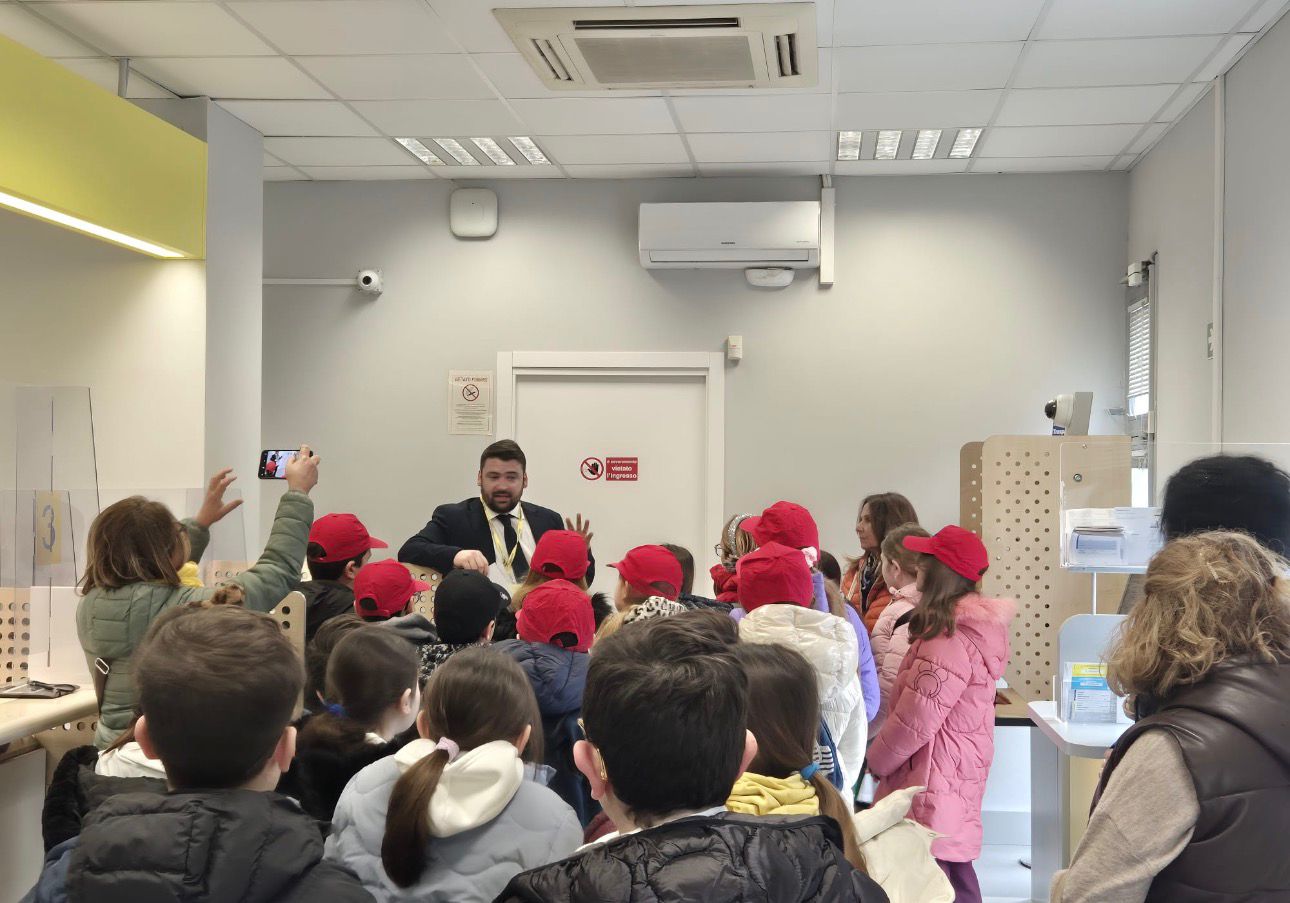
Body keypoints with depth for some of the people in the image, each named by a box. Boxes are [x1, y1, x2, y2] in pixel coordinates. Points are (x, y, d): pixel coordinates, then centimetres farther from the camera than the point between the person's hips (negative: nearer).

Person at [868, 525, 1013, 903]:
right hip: (956, 770, 10)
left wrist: (876, 761, -6)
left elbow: (917, 718, -22)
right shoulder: (974, 626, 9)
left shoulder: (952, 638, -23)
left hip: (935, 780, -10)